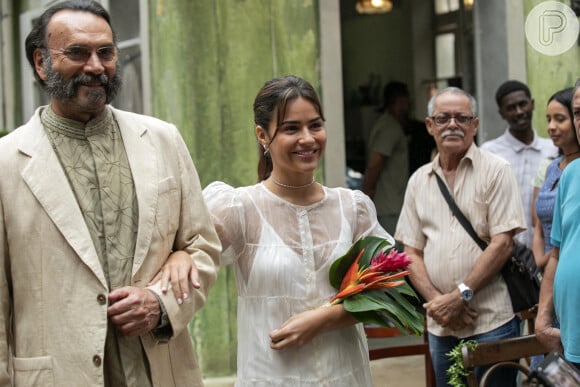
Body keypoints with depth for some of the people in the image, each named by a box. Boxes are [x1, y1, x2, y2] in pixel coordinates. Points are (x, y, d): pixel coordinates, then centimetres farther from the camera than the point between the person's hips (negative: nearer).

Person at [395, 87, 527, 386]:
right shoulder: (419, 181, 10)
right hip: (440, 325, 4)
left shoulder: (495, 171, -2)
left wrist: (461, 295, -13)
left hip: (491, 320, -4)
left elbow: (502, 244, -9)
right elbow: (411, 252, 9)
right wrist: (436, 300, -7)